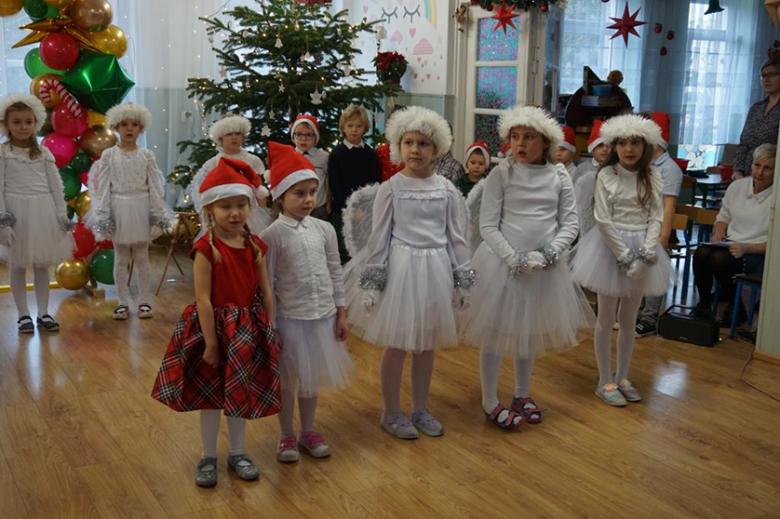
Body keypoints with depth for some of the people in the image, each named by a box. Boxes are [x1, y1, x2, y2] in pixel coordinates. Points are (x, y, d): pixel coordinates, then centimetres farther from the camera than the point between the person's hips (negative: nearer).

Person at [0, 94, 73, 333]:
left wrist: (62, 218, 2)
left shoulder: (44, 153, 6)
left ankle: (43, 313, 18)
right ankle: (23, 314, 16)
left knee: (42, 264, 9)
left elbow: (56, 187, 6)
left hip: (43, 212, 3)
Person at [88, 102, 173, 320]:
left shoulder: (146, 155, 1)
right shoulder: (108, 155, -1)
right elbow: (103, 186, -2)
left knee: (142, 257, 7)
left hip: (141, 208, 0)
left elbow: (154, 186, 1)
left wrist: (157, 214, -2)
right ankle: (122, 302, 15)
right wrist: (103, 216, -7)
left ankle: (144, 301, 16)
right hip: (119, 208, 0)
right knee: (121, 258, 7)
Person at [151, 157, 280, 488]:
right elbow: (204, 300, -17)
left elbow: (266, 292, 3)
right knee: (210, 395, 11)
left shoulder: (256, 246, -1)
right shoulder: (206, 249, -17)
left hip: (248, 330, 4)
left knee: (242, 393, 16)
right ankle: (208, 457, 28)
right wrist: (210, 342, -17)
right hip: (215, 326, -4)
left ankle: (237, 453, 33)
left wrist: (271, 330, 3)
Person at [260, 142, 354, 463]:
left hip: (322, 316, 4)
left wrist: (340, 313, 6)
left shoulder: (325, 230, 0)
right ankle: (287, 435, 28)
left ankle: (308, 431, 34)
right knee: (287, 380, 11)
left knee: (312, 378, 18)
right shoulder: (272, 235, -12)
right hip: (289, 317, -4)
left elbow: (335, 273, 6)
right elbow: (267, 283, -10)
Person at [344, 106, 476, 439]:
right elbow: (379, 237, -2)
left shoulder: (447, 190, 4)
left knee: (427, 344, 13)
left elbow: (457, 236, 7)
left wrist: (461, 279, 5)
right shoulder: (390, 188, -3)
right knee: (396, 344, 5)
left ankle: (420, 409, 29)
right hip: (400, 267, -3)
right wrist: (373, 281, -5)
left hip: (436, 268, 3)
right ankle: (392, 412, 21)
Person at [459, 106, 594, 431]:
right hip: (503, 262, -3)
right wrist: (515, 258, -17)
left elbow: (570, 223, 2)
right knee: (495, 331, 4)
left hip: (543, 266, 3)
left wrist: (550, 253, -13)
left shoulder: (559, 176, 2)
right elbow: (487, 225, -9)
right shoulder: (501, 173, -7)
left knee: (529, 331, 17)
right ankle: (490, 403, 18)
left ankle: (522, 394, 35)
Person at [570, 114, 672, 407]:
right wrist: (624, 257, -16)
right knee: (606, 319, 5)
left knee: (629, 320, 13)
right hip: (611, 248, -4)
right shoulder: (606, 175, -9)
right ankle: (605, 382, 16)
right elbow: (604, 221, -12)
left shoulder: (652, 177, 3)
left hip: (642, 250, 4)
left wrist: (645, 254, -14)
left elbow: (656, 217, -1)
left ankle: (622, 378, 27)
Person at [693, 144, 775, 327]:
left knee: (720, 259, -33)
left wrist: (746, 248, -24)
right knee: (701, 253, -27)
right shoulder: (737, 186, 7)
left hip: (758, 252, -5)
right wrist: (719, 234, 0)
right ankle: (704, 303, -7)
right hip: (730, 244, 5)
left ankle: (736, 310, -8)